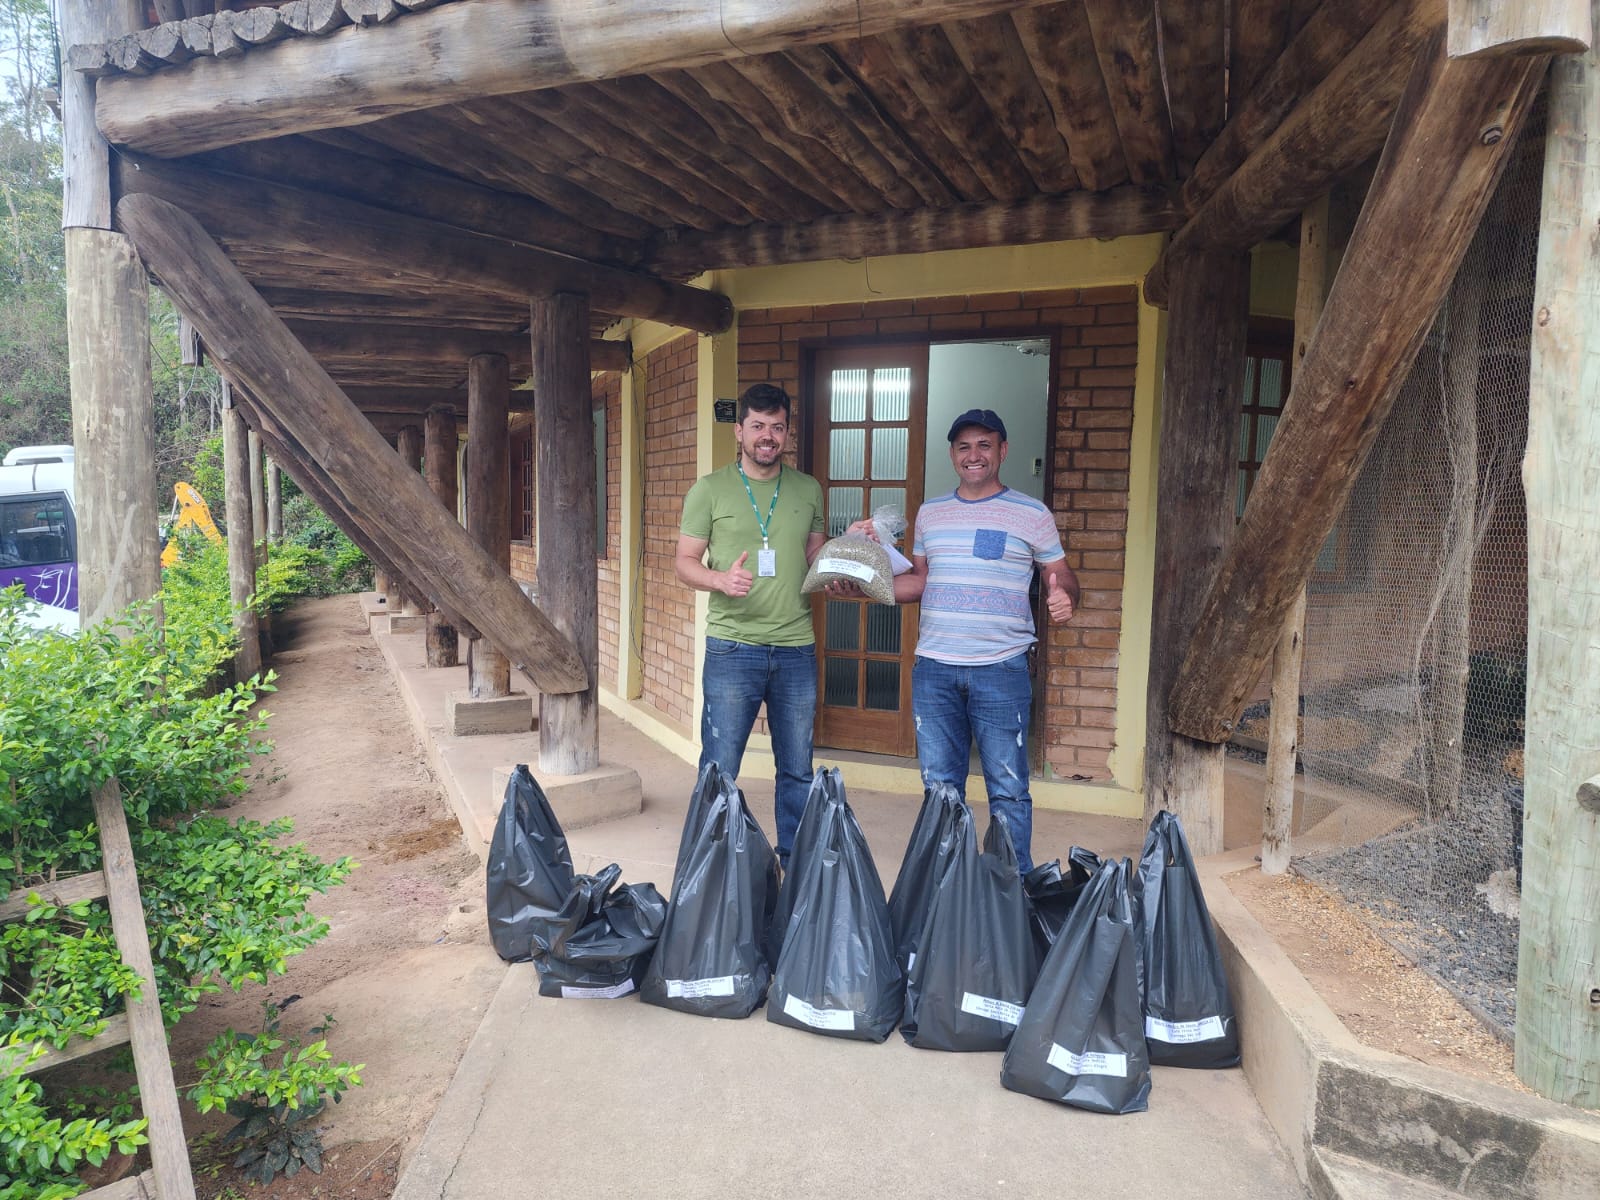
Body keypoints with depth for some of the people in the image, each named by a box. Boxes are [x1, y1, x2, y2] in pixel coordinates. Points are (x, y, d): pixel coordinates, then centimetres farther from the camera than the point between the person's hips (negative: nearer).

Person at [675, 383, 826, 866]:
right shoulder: (710, 490, 2)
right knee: (719, 769, 2)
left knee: (798, 769, 12)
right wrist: (721, 579, -18)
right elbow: (685, 562, 2)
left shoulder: (808, 490, 11)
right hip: (732, 648, -3)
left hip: (796, 648, 3)